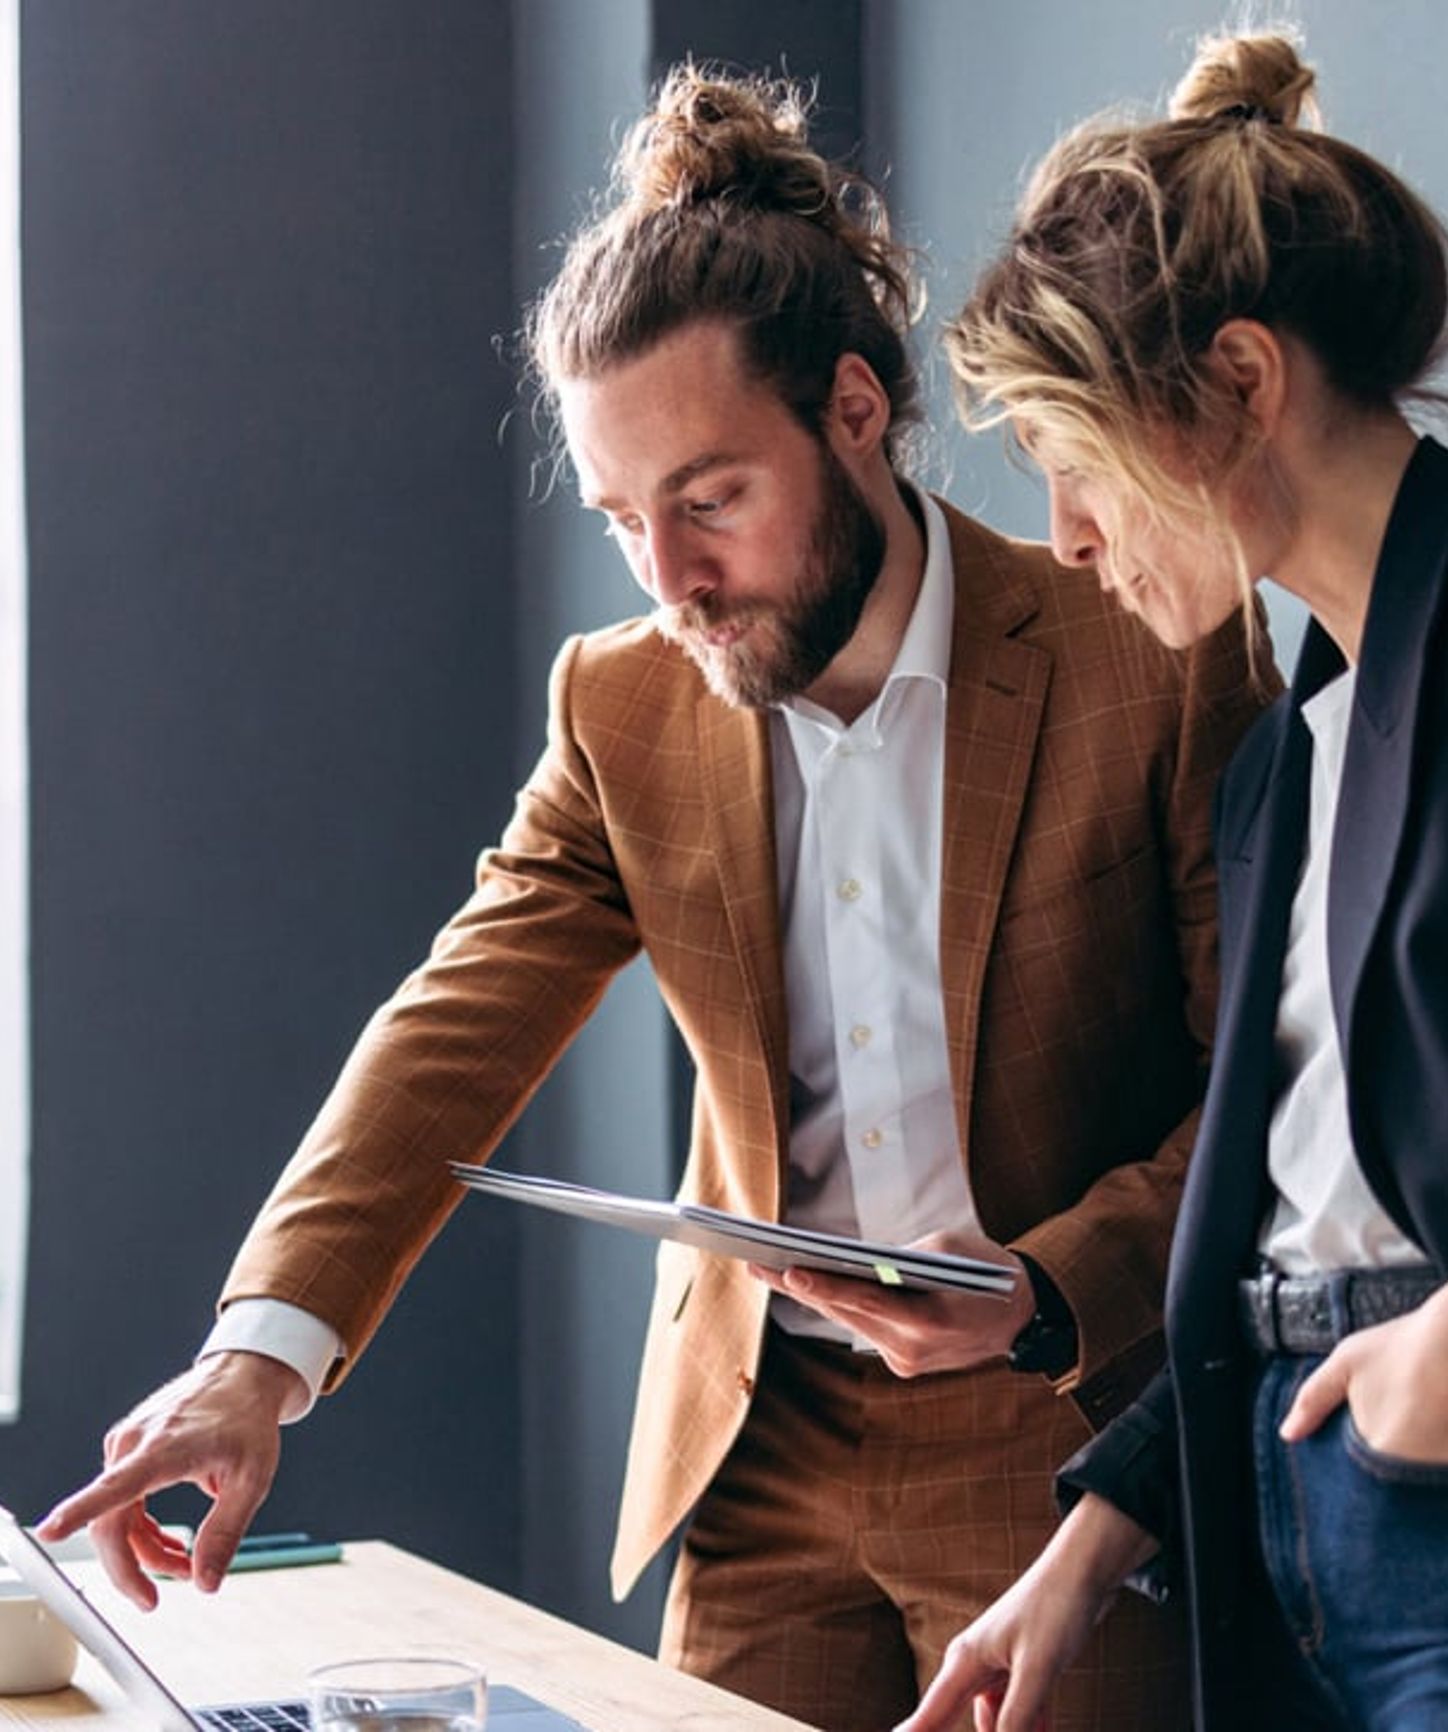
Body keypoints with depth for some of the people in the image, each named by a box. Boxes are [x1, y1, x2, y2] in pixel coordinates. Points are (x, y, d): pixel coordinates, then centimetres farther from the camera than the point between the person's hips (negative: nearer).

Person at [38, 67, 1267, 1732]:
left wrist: (1047, 1295, -22)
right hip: (764, 1452, 4)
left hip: (1062, 1451, -3)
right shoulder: (625, 708, 2)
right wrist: (263, 1346, -22)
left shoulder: (1153, 664, -11)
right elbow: (456, 1033, -7)